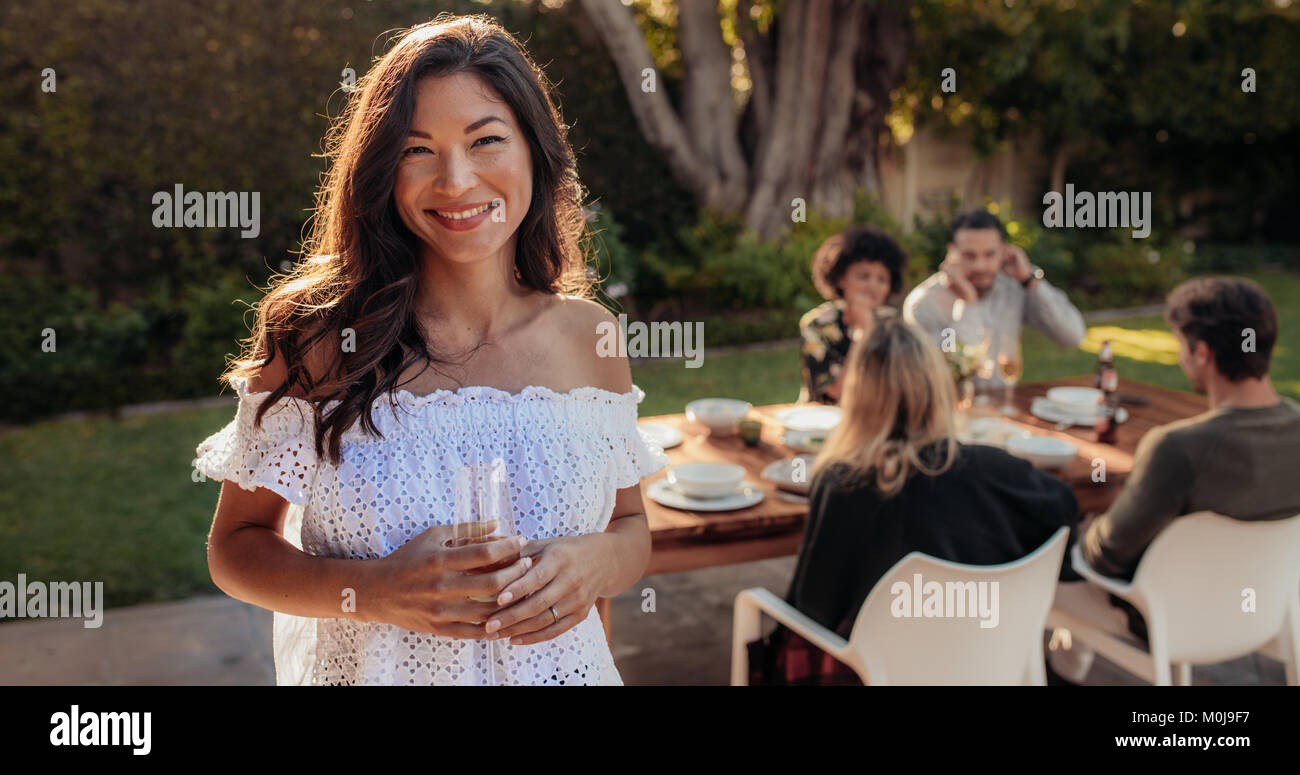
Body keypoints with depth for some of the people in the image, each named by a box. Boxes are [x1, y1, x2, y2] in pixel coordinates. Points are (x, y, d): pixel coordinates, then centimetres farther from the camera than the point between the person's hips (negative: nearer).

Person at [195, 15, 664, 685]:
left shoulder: (590, 338, -8)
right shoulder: (314, 337, -15)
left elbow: (632, 525, 3)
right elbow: (235, 548, -8)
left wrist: (597, 561, -18)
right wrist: (370, 592, -24)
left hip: (555, 664, 2)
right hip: (365, 667, -2)